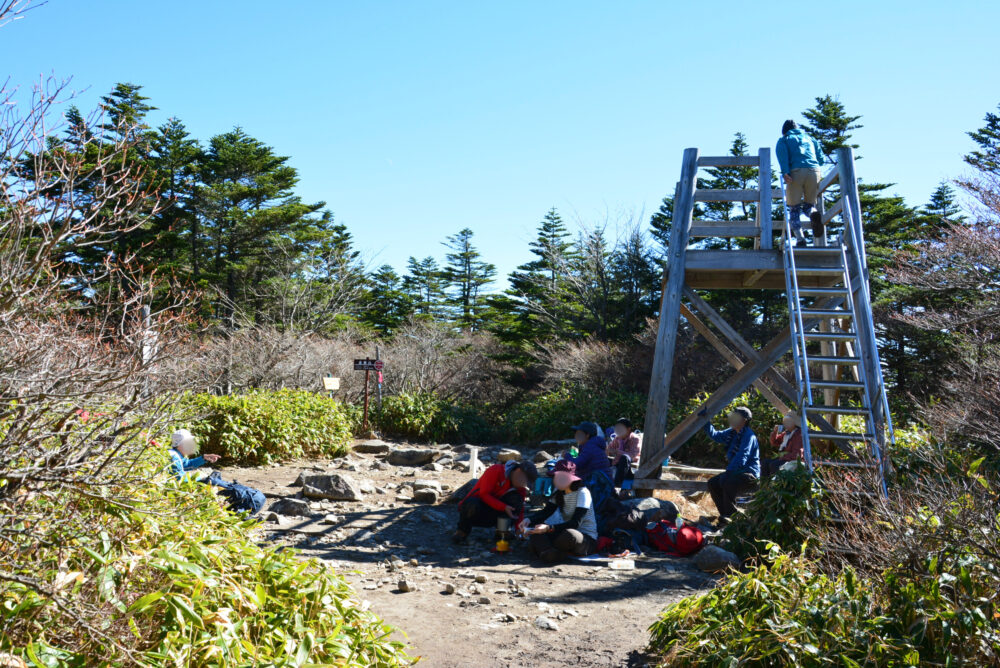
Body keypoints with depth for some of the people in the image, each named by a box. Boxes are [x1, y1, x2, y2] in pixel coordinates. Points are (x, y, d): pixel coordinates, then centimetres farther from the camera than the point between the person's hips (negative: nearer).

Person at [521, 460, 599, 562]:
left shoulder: (582, 493, -15)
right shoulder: (559, 494, 10)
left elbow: (575, 523, -25)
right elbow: (546, 511, 0)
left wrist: (549, 528, -37)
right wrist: (529, 520, -22)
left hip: (588, 539, -6)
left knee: (569, 535, -38)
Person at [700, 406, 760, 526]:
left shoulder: (748, 435, -18)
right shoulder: (732, 433, 9)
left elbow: (741, 459, -25)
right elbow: (714, 435, 18)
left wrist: (728, 472, -25)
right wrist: (705, 421, 7)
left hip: (750, 475, -9)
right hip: (737, 472, 9)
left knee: (726, 482, -33)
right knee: (712, 483, -2)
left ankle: (731, 516, -21)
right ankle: (724, 514, 4)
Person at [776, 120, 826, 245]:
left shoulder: (783, 140, 21)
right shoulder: (810, 138, 30)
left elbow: (782, 155, 0)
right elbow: (821, 159, 25)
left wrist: (785, 172, -12)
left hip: (796, 172, -2)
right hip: (814, 171, 3)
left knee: (794, 208, 6)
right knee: (809, 205, 15)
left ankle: (799, 237, -14)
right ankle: (813, 214, -23)